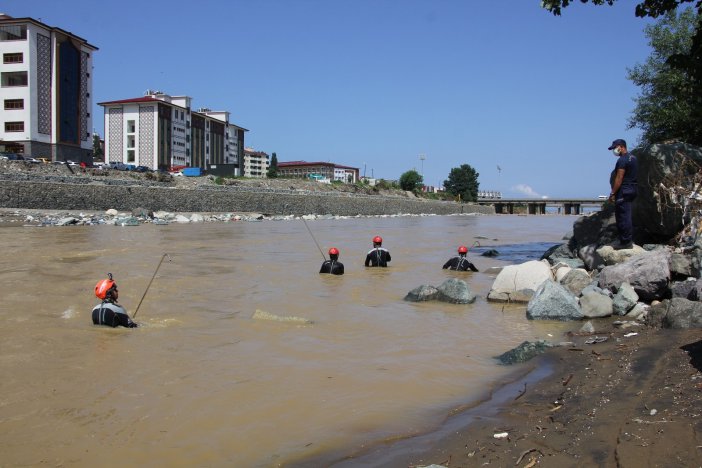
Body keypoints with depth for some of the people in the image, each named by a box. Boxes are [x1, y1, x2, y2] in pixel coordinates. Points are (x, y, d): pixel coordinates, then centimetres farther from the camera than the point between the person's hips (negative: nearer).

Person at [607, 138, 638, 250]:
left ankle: (625, 242, -6)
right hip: (632, 189, 11)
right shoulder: (632, 157, 17)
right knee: (627, 216, 16)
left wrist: (612, 193, -18)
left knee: (622, 217, -7)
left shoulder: (622, 160, -15)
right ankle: (629, 240, 21)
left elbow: (619, 178, -20)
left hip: (623, 191, -10)